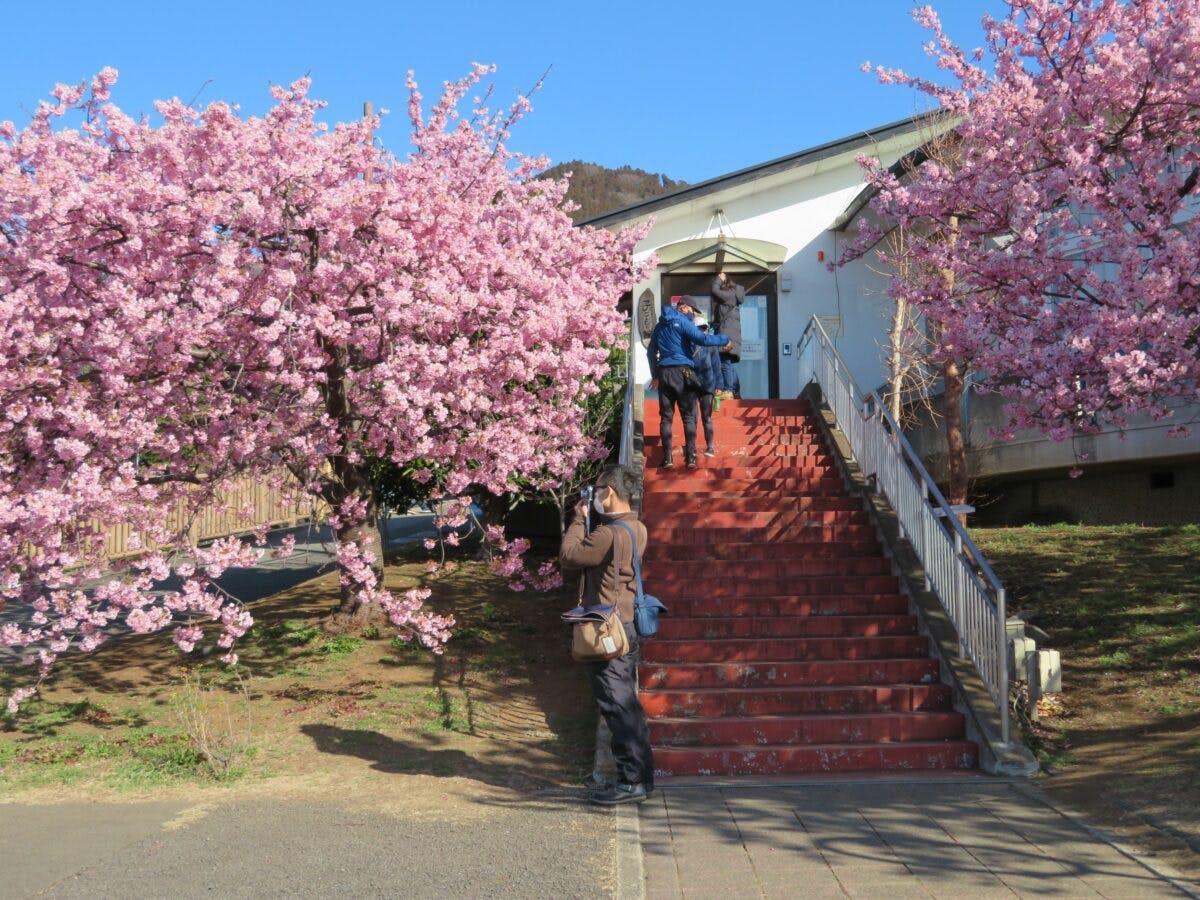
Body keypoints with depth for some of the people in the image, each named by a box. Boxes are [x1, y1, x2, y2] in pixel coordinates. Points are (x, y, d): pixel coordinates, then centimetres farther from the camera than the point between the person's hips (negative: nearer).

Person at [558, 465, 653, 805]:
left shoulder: (608, 534, -21)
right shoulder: (636, 529, 10)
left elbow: (568, 557, -12)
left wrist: (579, 520, -1)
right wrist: (590, 520, 10)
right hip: (626, 625, 10)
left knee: (617, 707, -4)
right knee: (627, 705, 15)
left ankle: (632, 781, 0)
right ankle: (641, 775, 22)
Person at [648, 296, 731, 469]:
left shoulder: (660, 325, 18)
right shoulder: (682, 322, -4)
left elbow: (651, 351, 23)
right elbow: (702, 339, -16)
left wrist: (655, 375, 29)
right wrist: (724, 340, -4)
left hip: (664, 374, 5)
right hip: (682, 372, -5)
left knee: (666, 417, 4)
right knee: (689, 416, -1)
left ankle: (667, 458, -1)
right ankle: (690, 457, -6)